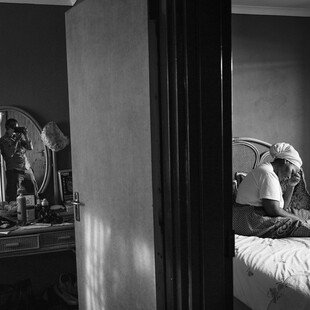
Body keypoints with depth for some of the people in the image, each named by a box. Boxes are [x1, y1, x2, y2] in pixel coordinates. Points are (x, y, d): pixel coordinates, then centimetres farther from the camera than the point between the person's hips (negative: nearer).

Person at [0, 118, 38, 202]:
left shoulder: (19, 136, 13)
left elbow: (30, 147, 6)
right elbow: (10, 154, -14)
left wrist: (26, 135, -4)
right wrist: (17, 140, -14)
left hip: (27, 169, 5)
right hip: (13, 171, -5)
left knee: (34, 191, 4)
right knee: (12, 196, -6)